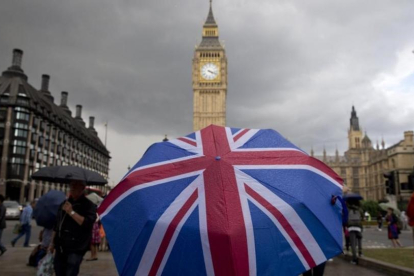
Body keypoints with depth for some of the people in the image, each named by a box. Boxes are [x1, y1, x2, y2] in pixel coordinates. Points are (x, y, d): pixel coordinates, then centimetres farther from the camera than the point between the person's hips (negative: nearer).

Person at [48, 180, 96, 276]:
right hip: (60, 247, 7)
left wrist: (71, 212, -22)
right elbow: (57, 225, 22)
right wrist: (52, 242, 20)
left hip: (75, 249, -7)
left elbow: (87, 223, -21)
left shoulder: (89, 206, -6)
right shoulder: (65, 203, 15)